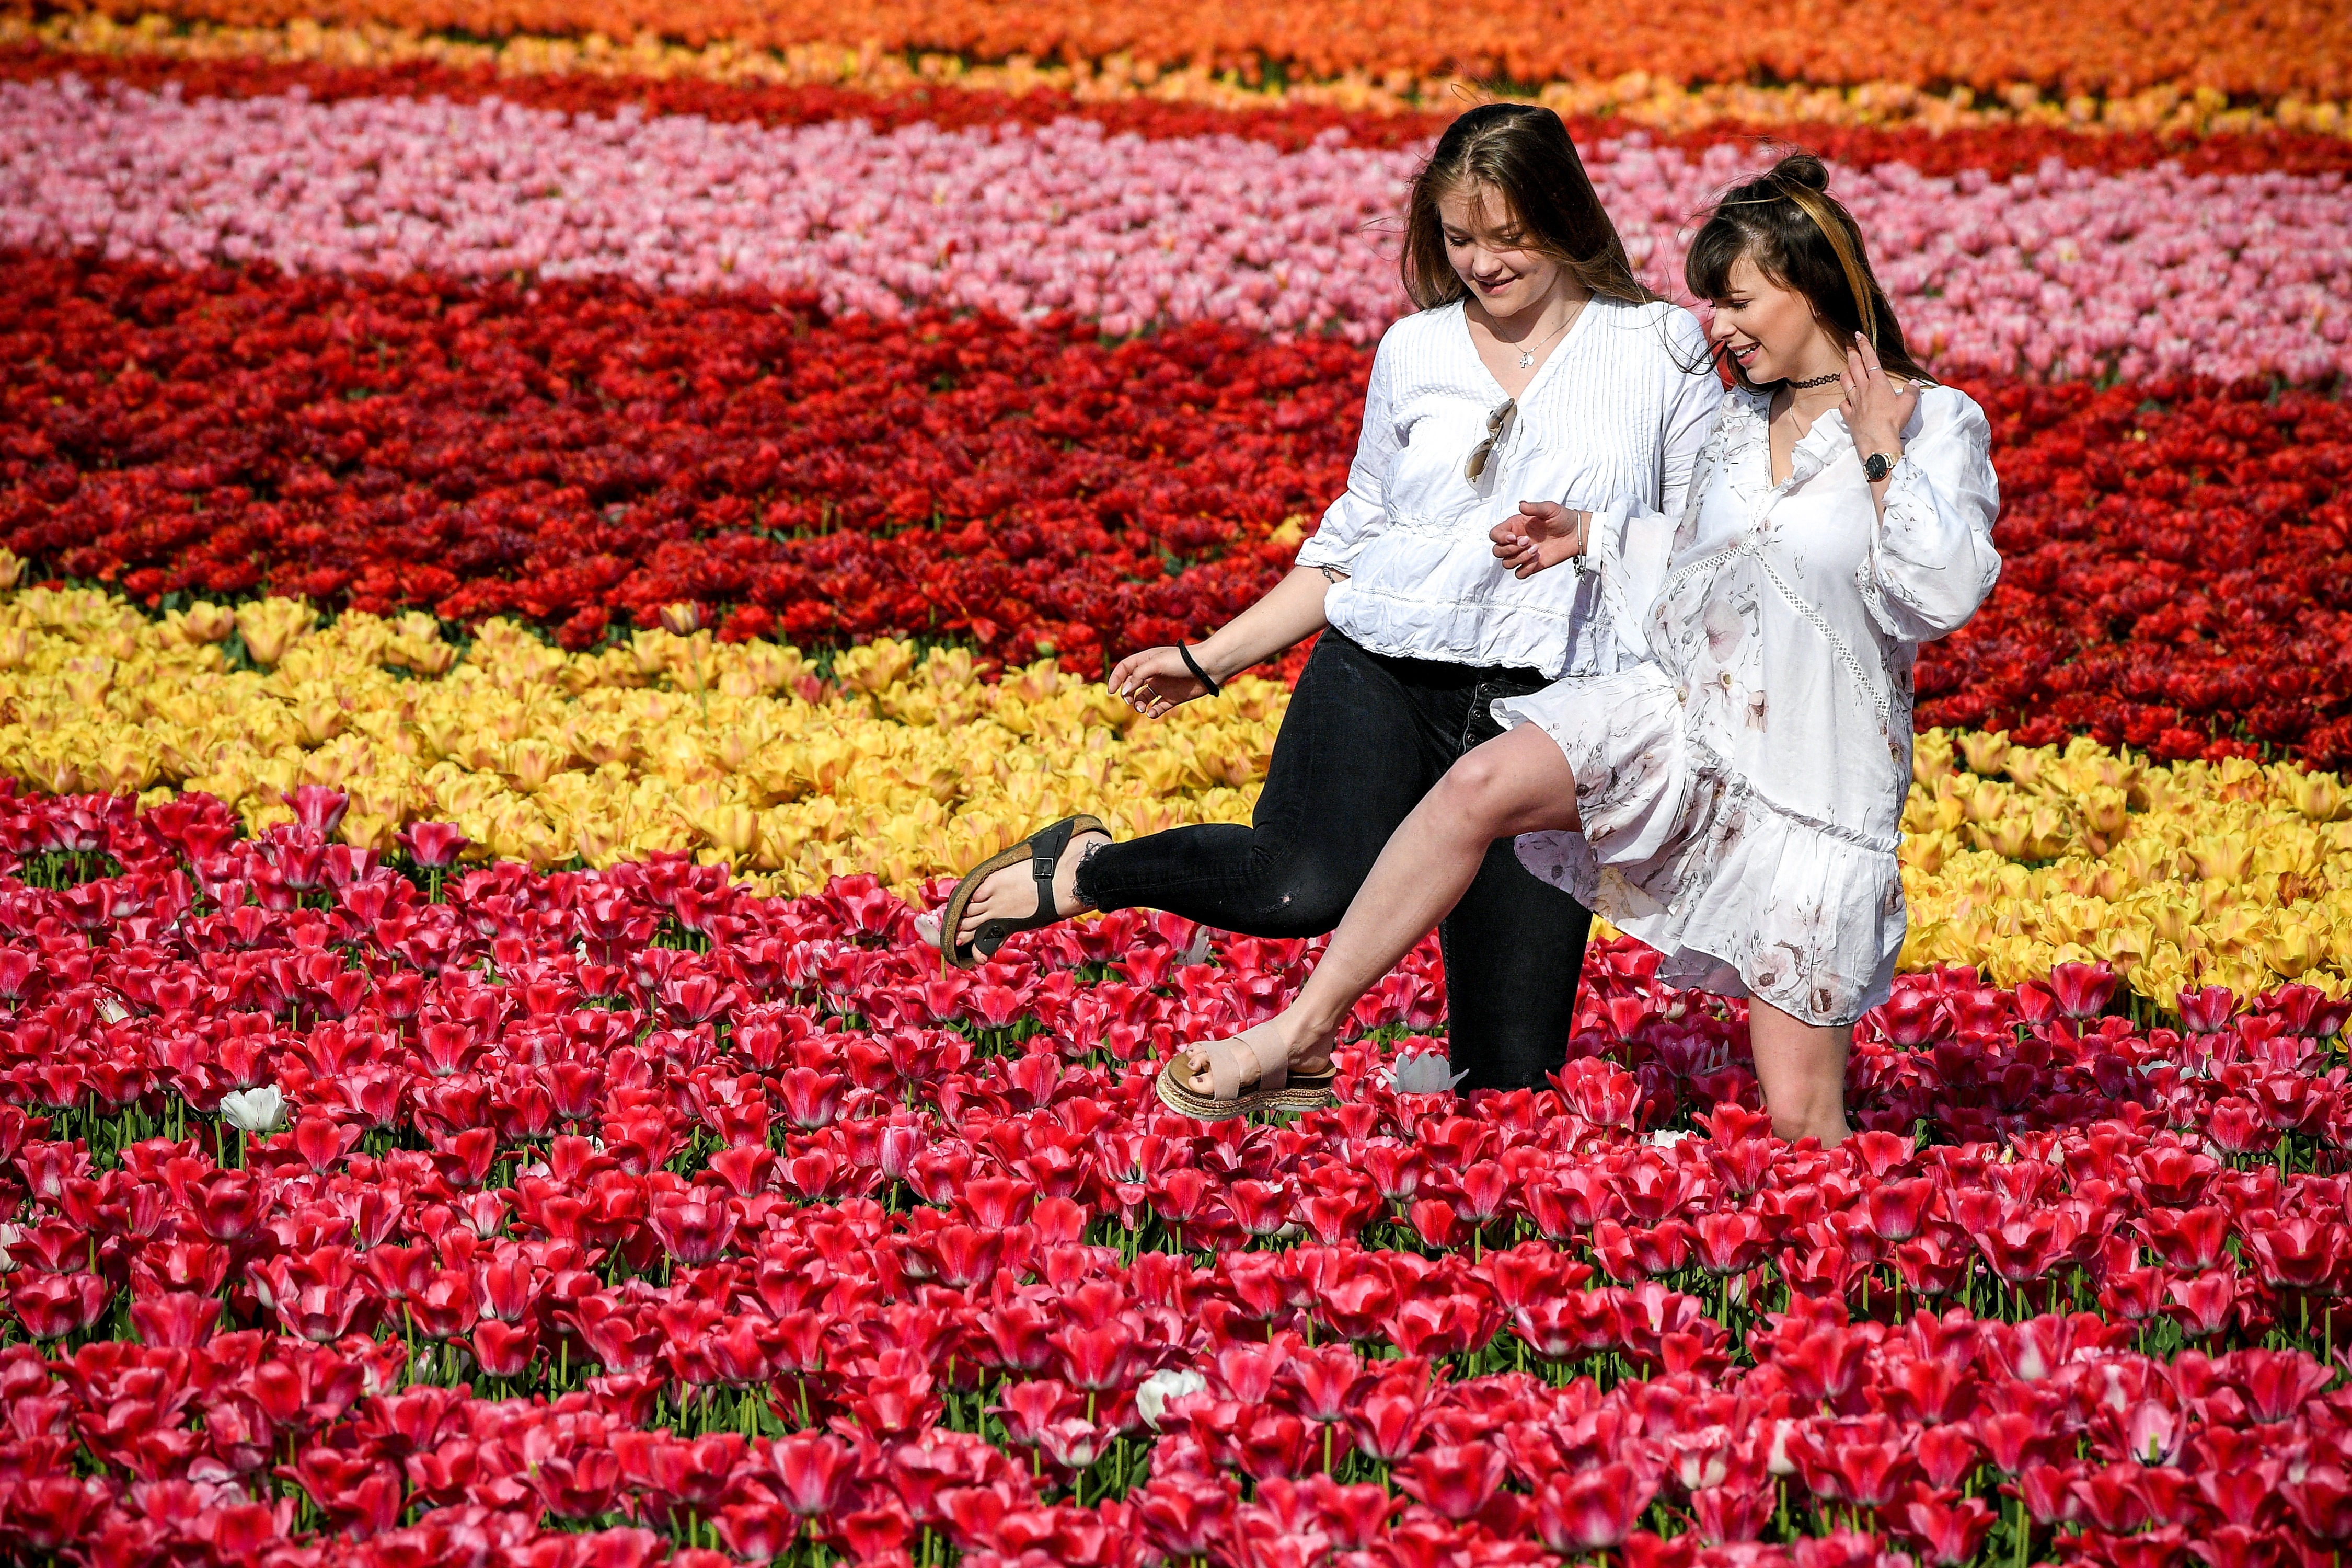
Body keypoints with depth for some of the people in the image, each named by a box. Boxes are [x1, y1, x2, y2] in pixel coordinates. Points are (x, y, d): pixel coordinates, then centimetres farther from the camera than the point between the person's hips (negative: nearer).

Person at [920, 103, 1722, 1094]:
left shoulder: (1661, 350, 7)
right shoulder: (1416, 351, 11)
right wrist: (1210, 659, 16)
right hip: (1384, 676, 0)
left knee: (1511, 1077, -8)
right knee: (1308, 886, -33)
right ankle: (1080, 871, -8)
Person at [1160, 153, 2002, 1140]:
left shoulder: (1937, 424, -7)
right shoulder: (1743, 417, 13)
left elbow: (1947, 595, -18)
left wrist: (1882, 456, -19)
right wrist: (1590, 535, 17)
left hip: (1815, 780, -5)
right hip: (1681, 714, 5)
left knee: (1800, 1117, -6)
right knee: (1480, 783, -23)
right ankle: (1308, 1024, -19)